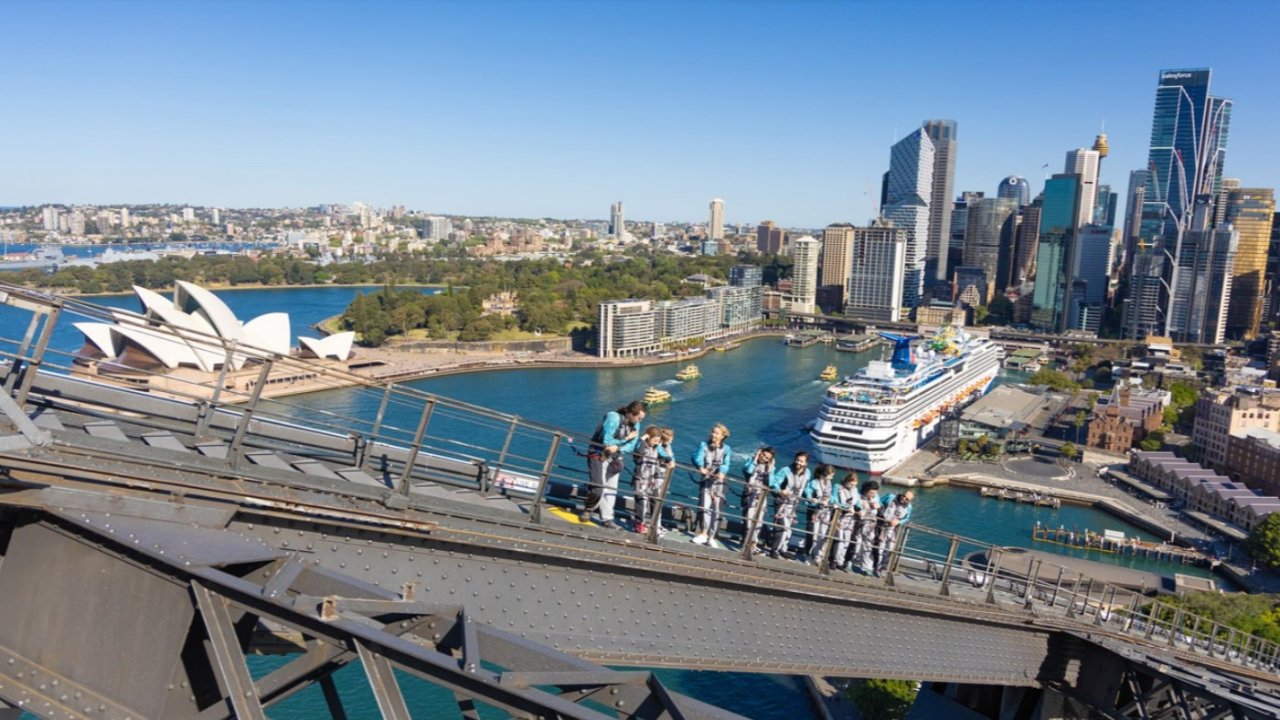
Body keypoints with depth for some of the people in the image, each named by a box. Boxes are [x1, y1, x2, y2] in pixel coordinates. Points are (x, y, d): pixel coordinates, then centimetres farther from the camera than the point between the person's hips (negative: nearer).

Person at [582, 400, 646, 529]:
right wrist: (626, 439, -17)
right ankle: (587, 511, 13)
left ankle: (607, 518, 12)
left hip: (615, 457, 6)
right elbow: (606, 441, -26)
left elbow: (631, 446, -6)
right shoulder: (613, 418, -23)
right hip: (599, 455, -6)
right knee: (598, 488, -10)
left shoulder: (635, 425, -3)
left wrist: (618, 448, -26)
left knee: (611, 488, 5)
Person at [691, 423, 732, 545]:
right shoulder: (704, 445, 5)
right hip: (706, 479, -1)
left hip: (719, 481, 1)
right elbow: (698, 457, -13)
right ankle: (704, 533, -14)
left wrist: (721, 472, -29)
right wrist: (701, 467, -35)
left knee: (716, 509, 0)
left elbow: (726, 464, -6)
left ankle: (710, 536, 7)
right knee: (705, 505, -16)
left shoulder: (726, 449, 9)